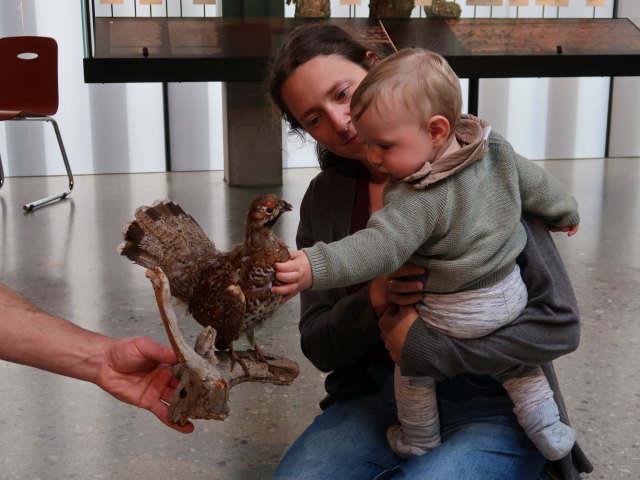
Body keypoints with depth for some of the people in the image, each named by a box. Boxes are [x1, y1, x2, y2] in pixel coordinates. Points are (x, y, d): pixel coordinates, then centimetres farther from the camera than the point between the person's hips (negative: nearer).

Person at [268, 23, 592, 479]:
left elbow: (560, 324, -15)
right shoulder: (324, 200, 0)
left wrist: (424, 344, -20)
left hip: (492, 407, -3)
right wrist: (371, 304, -18)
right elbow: (320, 348, 3)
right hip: (375, 400, 4)